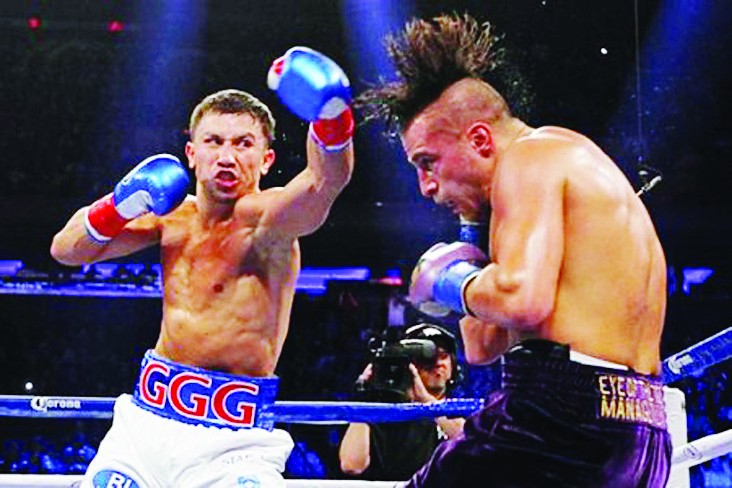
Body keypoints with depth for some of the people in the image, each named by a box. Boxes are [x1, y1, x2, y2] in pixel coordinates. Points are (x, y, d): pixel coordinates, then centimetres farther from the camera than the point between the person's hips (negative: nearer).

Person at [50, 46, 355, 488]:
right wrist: (117, 208, -7)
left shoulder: (264, 220, -12)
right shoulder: (173, 217, 6)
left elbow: (326, 180, -33)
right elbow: (66, 250, 12)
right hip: (147, 420, 5)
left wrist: (332, 117, -53)